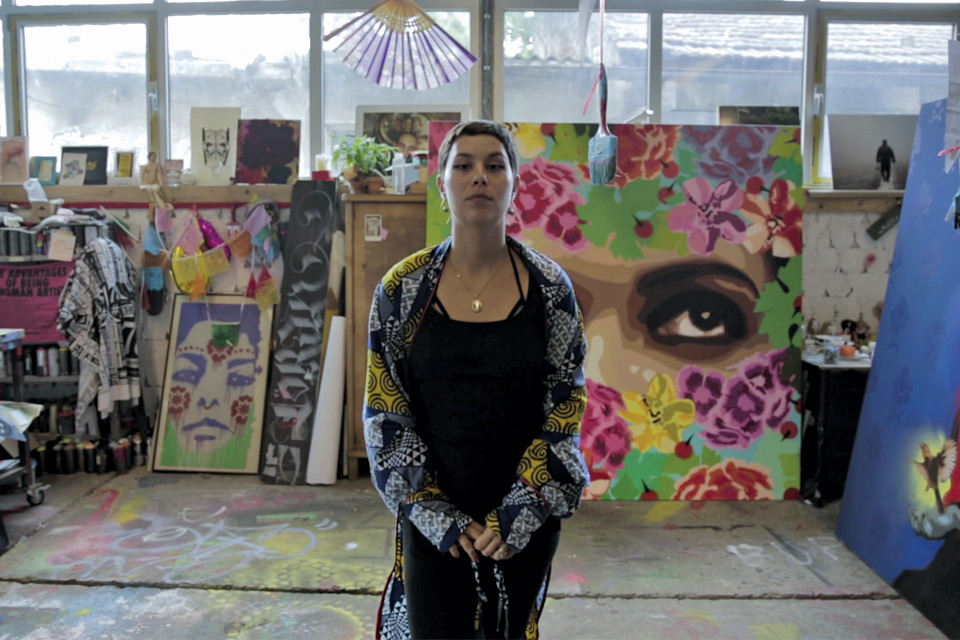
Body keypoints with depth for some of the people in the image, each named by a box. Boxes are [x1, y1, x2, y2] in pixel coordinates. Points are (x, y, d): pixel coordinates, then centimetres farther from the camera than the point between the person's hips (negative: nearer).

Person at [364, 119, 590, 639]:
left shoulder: (550, 287, -5)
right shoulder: (402, 289, -5)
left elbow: (565, 411, -4)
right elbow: (385, 418, -4)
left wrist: (518, 515, -10)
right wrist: (441, 517, -9)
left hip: (527, 517, 1)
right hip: (431, 518, 0)